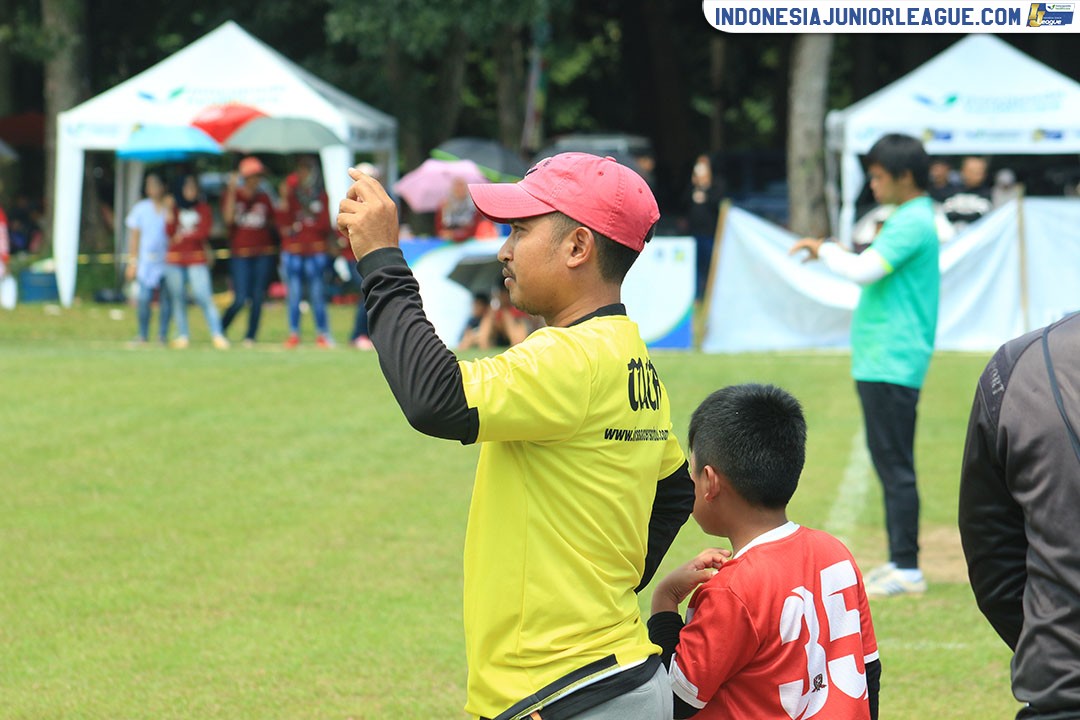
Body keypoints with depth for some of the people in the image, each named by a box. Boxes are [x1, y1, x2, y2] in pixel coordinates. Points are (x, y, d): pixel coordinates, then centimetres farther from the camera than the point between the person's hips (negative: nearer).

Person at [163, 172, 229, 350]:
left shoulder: (203, 208, 6)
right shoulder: (175, 207, 10)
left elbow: (204, 232, -4)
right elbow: (169, 232, -1)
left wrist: (184, 235, -4)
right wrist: (170, 213, -13)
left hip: (197, 259, -3)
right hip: (175, 259, 3)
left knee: (203, 296, -15)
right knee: (178, 298, 2)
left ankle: (217, 335, -19)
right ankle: (182, 336, 9)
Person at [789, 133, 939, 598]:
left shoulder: (912, 223, -15)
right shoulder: (911, 219, 18)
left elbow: (864, 271, -23)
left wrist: (823, 248, -10)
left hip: (892, 364, -11)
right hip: (881, 363, 11)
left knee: (895, 467, -8)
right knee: (890, 466, 13)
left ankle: (907, 569, -6)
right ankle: (899, 562, 18)